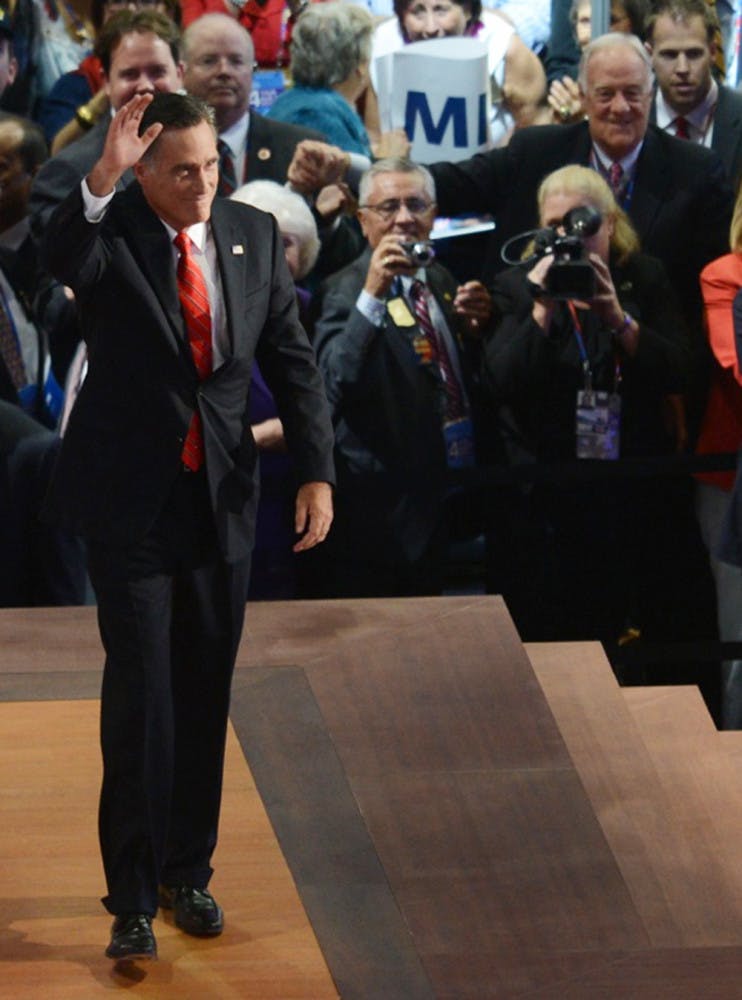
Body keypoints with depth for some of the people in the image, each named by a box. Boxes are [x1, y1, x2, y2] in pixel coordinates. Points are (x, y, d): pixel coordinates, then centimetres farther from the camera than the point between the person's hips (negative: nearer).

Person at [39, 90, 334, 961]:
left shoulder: (254, 236, 2)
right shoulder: (110, 232, -9)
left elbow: (291, 360, 5)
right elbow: (61, 261, -34)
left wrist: (316, 472, -3)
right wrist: (103, 176, -49)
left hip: (221, 499, 4)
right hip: (130, 501, -4)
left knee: (204, 695, 11)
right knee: (140, 695, -7)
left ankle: (188, 870, 25)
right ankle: (132, 898, -1)